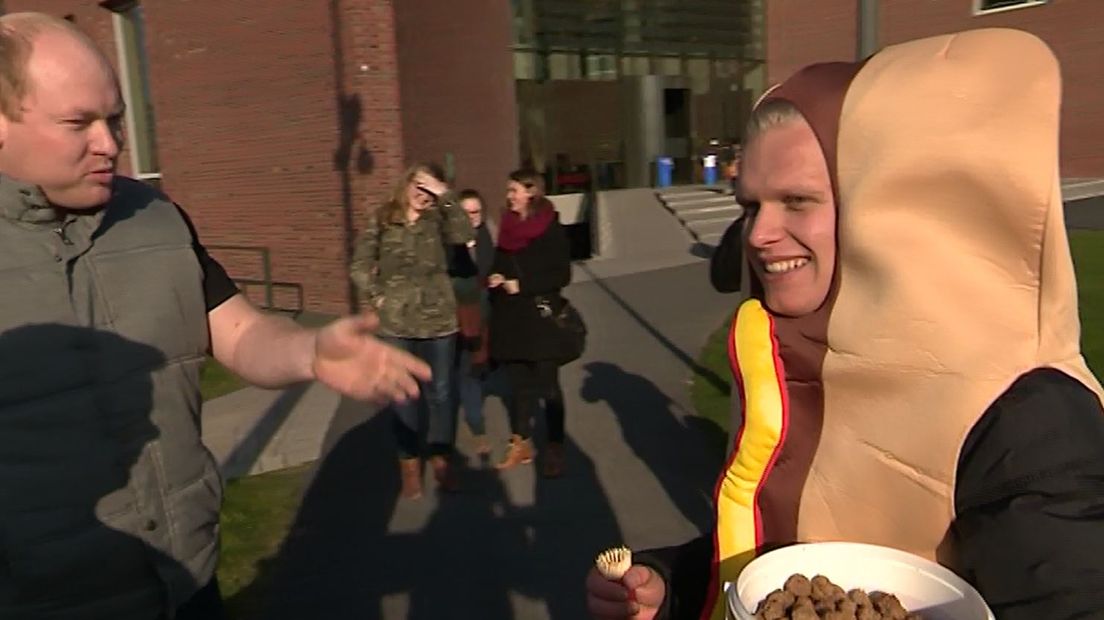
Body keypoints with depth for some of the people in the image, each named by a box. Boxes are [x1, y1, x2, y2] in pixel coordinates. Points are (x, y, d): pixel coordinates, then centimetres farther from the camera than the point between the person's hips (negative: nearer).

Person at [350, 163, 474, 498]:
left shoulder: (437, 220, 1)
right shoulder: (381, 220, 2)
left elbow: (463, 235, -19)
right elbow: (359, 265, 4)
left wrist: (446, 196, -19)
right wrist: (376, 296, -5)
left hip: (438, 321, 0)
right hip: (396, 323, 0)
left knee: (439, 393, 10)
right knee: (402, 396, 9)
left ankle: (441, 459, 26)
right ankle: (410, 464, 21)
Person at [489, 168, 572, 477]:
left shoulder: (551, 229, -7)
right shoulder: (507, 227, 10)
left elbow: (562, 275, -9)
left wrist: (522, 285, -15)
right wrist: (496, 279, -2)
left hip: (541, 317, -5)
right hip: (510, 318, 5)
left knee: (547, 386, 2)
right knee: (517, 383, 11)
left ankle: (555, 448, 13)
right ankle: (521, 443, 22)